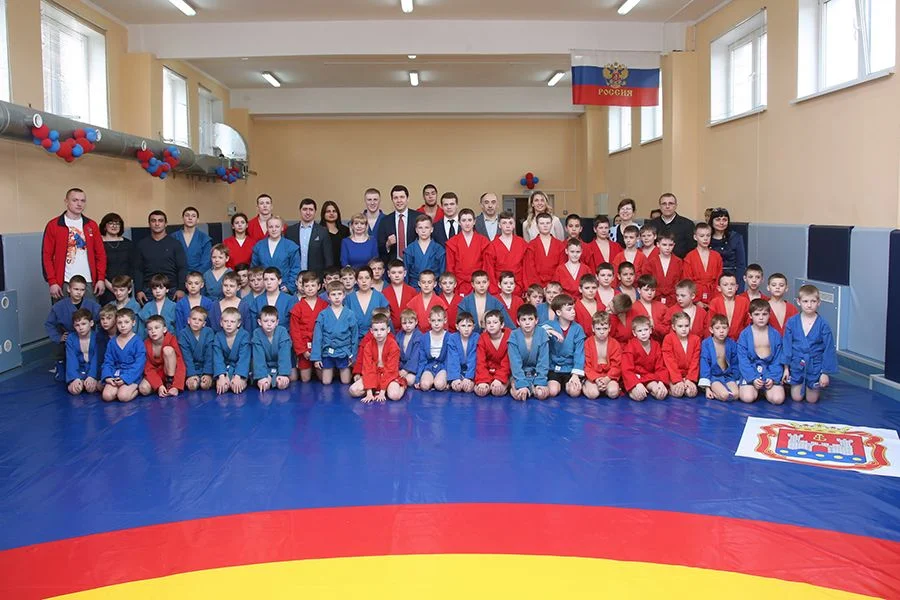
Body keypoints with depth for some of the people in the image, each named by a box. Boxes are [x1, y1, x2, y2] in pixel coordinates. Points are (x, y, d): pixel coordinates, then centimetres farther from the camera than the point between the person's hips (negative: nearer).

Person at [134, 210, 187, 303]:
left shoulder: (175, 244, 5)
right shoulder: (141, 245, 11)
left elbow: (182, 268, 1)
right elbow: (138, 270, 9)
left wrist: (181, 289, -10)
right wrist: (138, 290, -3)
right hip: (148, 291, 1)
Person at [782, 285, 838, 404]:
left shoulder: (822, 325, -11)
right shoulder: (792, 322, -7)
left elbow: (829, 349, -6)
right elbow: (787, 345, 0)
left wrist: (826, 372, -6)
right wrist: (786, 367, 0)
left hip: (815, 367, -1)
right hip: (796, 366, 1)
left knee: (812, 399, 10)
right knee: (797, 398, 10)